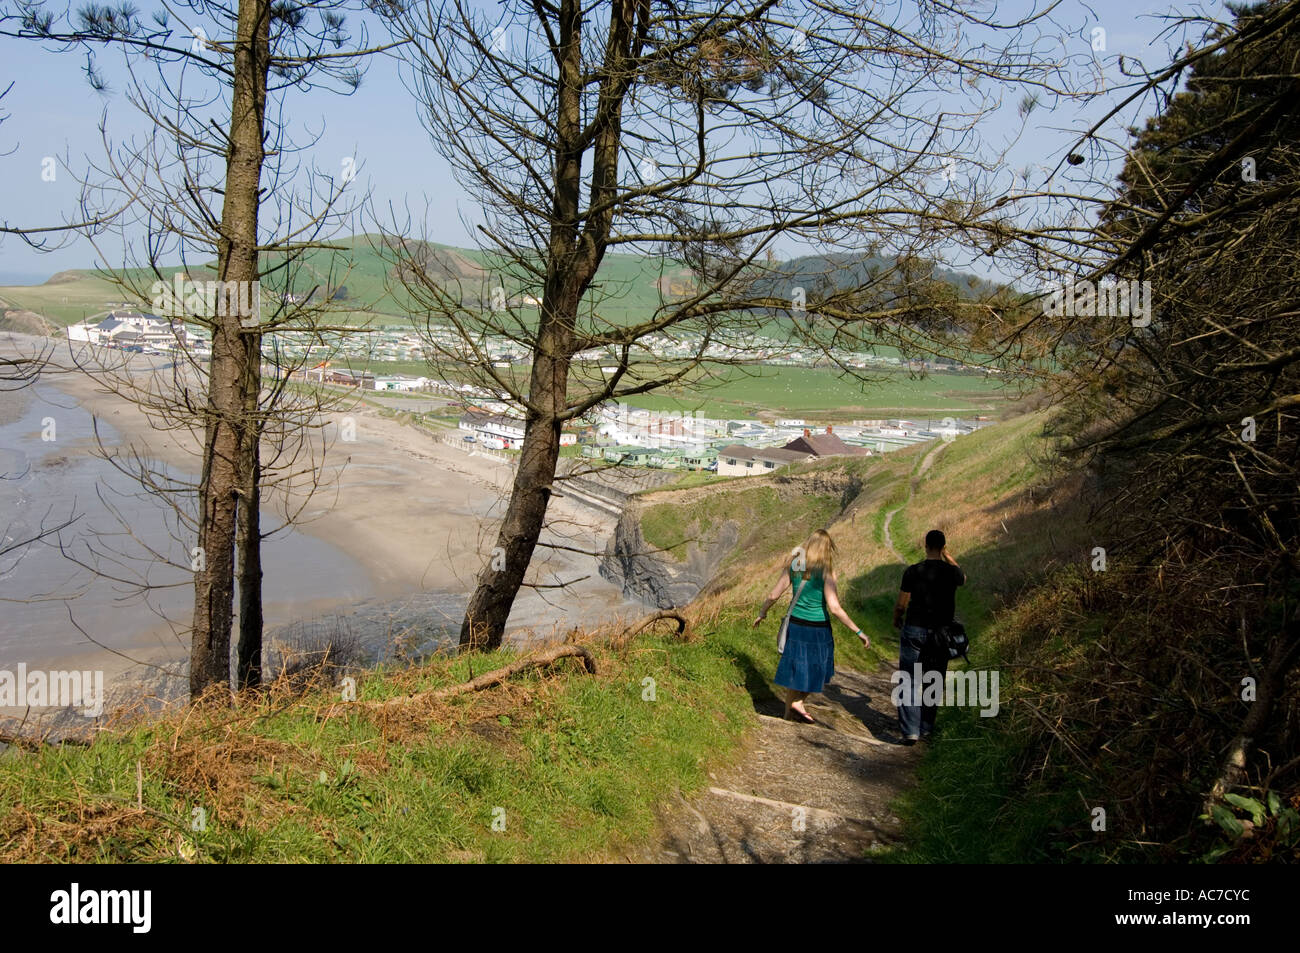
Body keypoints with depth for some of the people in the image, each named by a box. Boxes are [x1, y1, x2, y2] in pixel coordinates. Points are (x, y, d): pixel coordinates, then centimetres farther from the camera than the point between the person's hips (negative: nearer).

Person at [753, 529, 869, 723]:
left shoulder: (794, 567, -2)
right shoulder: (826, 572, -16)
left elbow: (773, 595, 1)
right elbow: (834, 608, -21)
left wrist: (762, 614, 19)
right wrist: (859, 631, -16)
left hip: (795, 625, 5)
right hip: (817, 629, -4)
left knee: (796, 669, 17)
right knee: (815, 670, 18)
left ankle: (788, 712, 24)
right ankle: (798, 702, 6)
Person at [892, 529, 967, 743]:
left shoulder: (913, 571, -10)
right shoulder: (951, 572, -5)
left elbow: (901, 604, -4)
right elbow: (963, 579, 22)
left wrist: (896, 619, 16)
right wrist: (948, 556, 17)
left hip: (914, 630, -2)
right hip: (940, 634, 2)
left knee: (910, 682, 2)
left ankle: (910, 731, -5)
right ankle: (926, 729, 21)